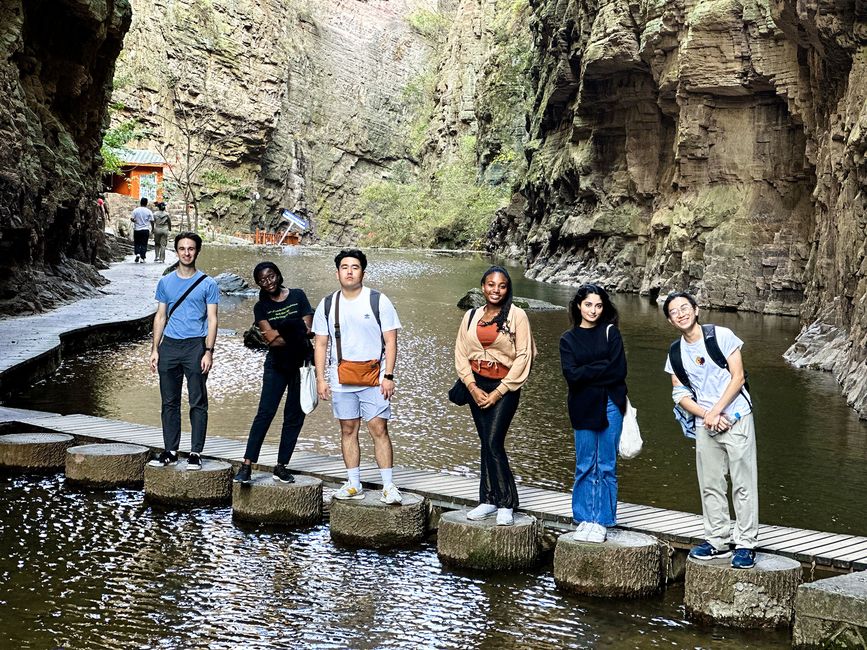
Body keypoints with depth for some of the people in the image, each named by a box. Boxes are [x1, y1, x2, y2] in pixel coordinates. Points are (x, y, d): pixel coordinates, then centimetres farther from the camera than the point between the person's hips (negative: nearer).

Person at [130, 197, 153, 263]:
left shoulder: (135, 210, -4)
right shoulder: (148, 211, -5)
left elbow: (132, 219, -7)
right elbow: (152, 221, -4)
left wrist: (132, 219, 15)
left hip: (137, 230, 1)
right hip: (145, 230, 0)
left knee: (137, 243, 14)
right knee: (144, 244, 3)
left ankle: (137, 254, -8)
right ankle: (142, 258, -1)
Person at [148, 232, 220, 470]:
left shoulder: (207, 284, 1)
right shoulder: (165, 282, 11)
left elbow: (212, 320, -1)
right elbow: (160, 317, 15)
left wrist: (208, 352, -10)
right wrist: (155, 349, 7)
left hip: (195, 345, -3)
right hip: (169, 345, 4)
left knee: (198, 402, -2)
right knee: (169, 402, 7)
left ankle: (196, 453, 2)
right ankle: (170, 451, 14)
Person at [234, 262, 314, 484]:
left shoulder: (298, 296, 3)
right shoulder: (261, 307, 4)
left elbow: (308, 330, -5)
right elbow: (271, 338, -8)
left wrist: (279, 334, -13)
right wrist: (296, 334, -10)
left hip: (300, 364, 1)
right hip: (277, 365, -1)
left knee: (294, 416, 1)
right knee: (265, 412, -10)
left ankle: (281, 467, 8)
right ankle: (246, 466, -12)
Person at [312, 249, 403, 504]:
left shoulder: (378, 301, -1)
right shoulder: (327, 305, 8)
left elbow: (390, 341, -2)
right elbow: (320, 344, 11)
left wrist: (389, 376, -10)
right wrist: (320, 379, 3)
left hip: (374, 378, -3)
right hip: (341, 380, 3)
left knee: (379, 429, -7)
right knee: (348, 430, 7)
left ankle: (389, 486, -3)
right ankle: (354, 485, 14)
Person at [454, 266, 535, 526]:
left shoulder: (517, 316, -4)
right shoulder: (471, 316, 9)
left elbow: (523, 357, -8)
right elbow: (461, 354, 7)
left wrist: (499, 392, -10)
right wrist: (473, 387, -6)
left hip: (505, 386, -4)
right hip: (476, 385, 4)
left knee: (493, 442, -14)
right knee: (487, 444, 6)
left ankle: (506, 504, -7)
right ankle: (489, 501, 12)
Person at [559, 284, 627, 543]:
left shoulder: (610, 332, 5)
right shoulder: (568, 339, 6)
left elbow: (619, 371, -6)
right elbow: (572, 375, -7)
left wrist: (586, 372, -7)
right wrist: (602, 368, -9)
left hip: (610, 406, -1)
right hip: (583, 408, 1)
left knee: (606, 466, 2)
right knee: (585, 467, 5)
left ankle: (602, 521, 8)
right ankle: (584, 519, 14)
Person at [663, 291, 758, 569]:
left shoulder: (721, 335, -6)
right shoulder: (675, 352, 7)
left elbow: (737, 377, -7)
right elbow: (680, 394, 6)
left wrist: (715, 411, -13)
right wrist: (706, 416, -10)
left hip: (736, 418, -4)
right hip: (704, 423, 4)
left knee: (743, 483, -3)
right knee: (710, 485, 8)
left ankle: (746, 544, 2)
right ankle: (718, 540, 19)